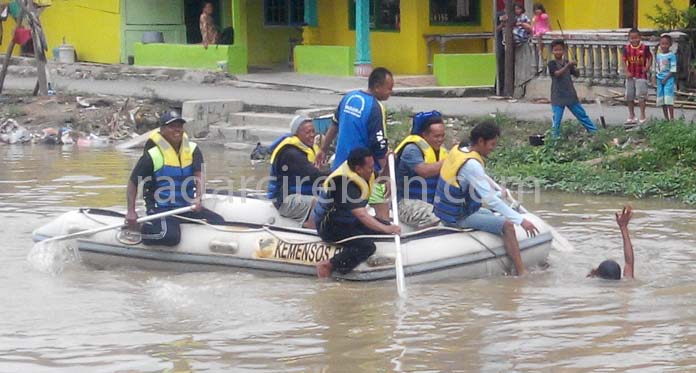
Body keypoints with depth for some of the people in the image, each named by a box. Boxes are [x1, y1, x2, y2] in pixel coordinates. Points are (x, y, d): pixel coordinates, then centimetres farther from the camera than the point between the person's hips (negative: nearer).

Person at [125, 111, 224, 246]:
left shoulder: (193, 150, 4)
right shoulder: (153, 155, -10)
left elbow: (199, 176, -7)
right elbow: (133, 183, -4)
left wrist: (198, 198, -28)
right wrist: (131, 212, -12)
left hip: (188, 207, 5)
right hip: (161, 208, -5)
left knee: (219, 222, -10)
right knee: (171, 236, -32)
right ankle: (145, 230, -3)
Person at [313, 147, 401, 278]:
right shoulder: (345, 183, -30)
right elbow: (362, 216, -37)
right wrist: (386, 229, -43)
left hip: (348, 220, 10)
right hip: (329, 226, -10)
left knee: (386, 225, 6)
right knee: (367, 246, -28)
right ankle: (328, 266, -19)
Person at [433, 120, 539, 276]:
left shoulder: (458, 150, 4)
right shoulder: (471, 165, -26)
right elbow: (491, 199, -29)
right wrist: (521, 220, -29)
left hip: (446, 211, 11)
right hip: (458, 218, -11)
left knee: (490, 214, 31)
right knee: (507, 225, -16)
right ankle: (522, 274, -18)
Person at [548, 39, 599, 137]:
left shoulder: (567, 63, 9)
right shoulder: (552, 64, -5)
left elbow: (577, 75, 7)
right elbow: (557, 74, -21)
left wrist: (574, 67, -13)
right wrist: (567, 66, -31)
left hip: (570, 95, 4)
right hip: (558, 97, -4)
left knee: (581, 114, 10)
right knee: (557, 119, -4)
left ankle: (594, 131, 16)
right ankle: (556, 137, 6)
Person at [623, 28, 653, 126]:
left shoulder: (644, 48, -7)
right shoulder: (627, 48, 0)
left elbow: (650, 58, 3)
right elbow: (624, 61, 1)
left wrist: (647, 67, -10)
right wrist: (627, 72, -10)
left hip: (641, 76, -4)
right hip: (630, 76, 4)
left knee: (641, 96, -7)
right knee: (629, 97, 10)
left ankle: (642, 117, -3)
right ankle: (631, 116, 22)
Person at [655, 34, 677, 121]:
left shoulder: (671, 55, -8)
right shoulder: (658, 55, 10)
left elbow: (673, 70, -10)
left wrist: (666, 78, -15)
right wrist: (655, 77, 4)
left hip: (668, 79, -6)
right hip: (660, 80, 6)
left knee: (669, 100, -12)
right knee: (662, 100, 8)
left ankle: (672, 118, -9)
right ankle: (666, 119, 15)